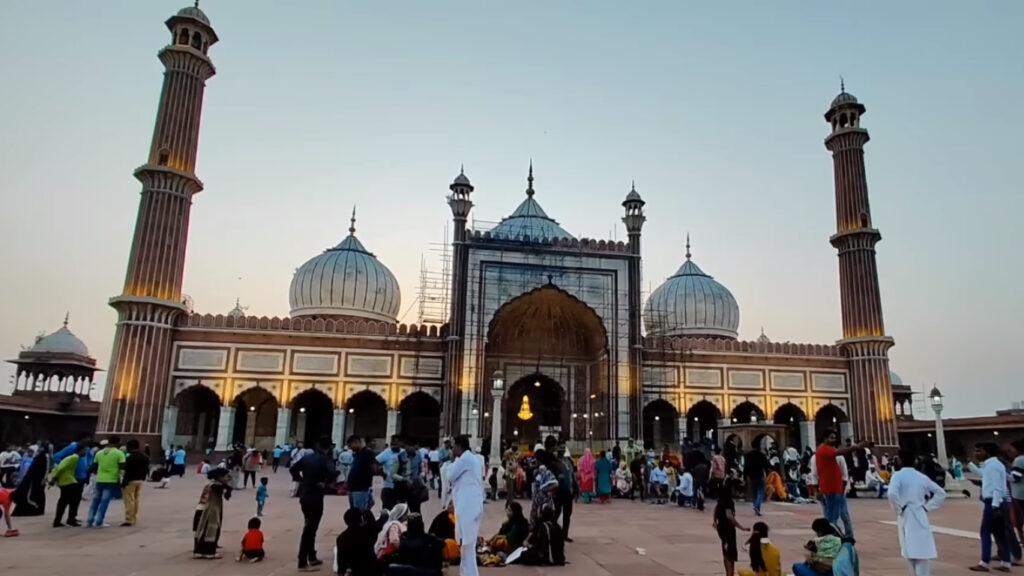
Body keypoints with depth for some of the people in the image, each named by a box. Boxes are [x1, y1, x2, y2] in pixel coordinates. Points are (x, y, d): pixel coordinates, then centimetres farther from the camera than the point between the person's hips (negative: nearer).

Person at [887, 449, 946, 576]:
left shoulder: (898, 475, -7)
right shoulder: (922, 477, 8)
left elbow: (892, 493, -24)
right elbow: (941, 493, 13)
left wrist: (899, 508, -8)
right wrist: (927, 507, 11)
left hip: (906, 519, -4)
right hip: (921, 518, 4)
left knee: (911, 553, 6)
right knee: (923, 553, 7)